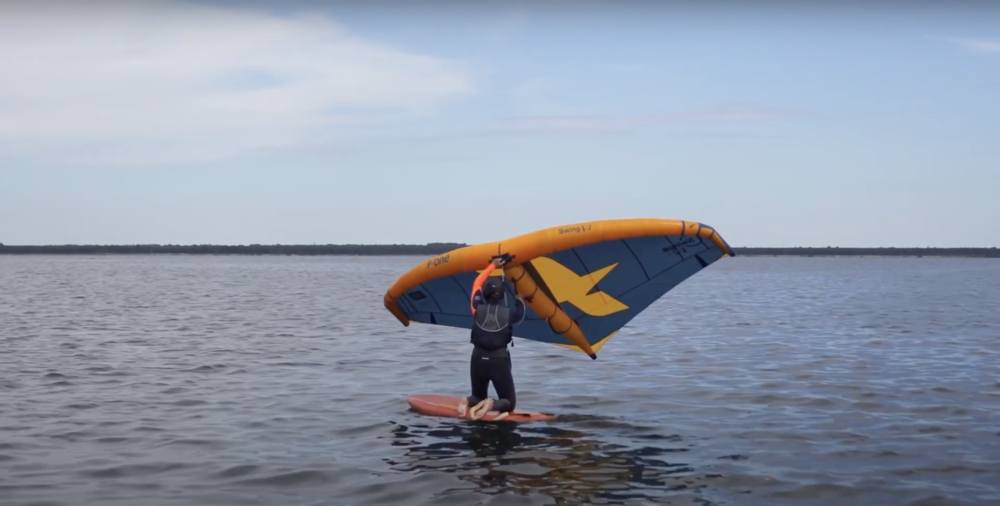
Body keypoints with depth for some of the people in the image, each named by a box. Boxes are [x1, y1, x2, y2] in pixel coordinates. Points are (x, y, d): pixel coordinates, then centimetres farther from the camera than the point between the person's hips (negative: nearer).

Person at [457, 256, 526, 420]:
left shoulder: (478, 308, -4)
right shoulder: (508, 313, -7)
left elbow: (477, 283, 12)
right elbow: (520, 315, 17)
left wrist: (493, 265, 22)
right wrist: (518, 299, 34)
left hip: (478, 358, 2)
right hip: (499, 360, -2)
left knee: (478, 396, 23)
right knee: (509, 403, 9)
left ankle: (468, 401, -13)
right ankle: (492, 405, -25)